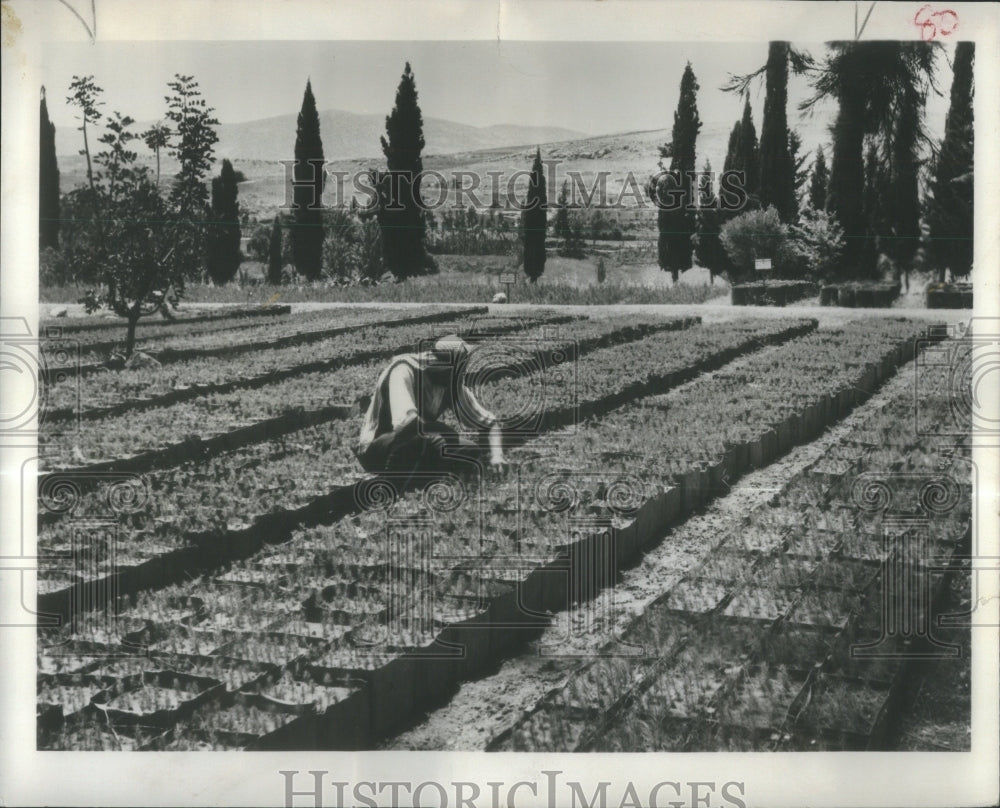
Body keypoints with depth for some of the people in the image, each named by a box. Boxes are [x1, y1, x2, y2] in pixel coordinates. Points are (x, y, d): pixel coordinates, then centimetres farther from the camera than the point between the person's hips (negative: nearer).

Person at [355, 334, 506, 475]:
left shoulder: (453, 384, -6)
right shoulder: (404, 370, -26)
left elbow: (490, 422, 1)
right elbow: (405, 422, -41)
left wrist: (496, 455, -17)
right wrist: (447, 431, -30)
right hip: (376, 454, -7)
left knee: (473, 452, -9)